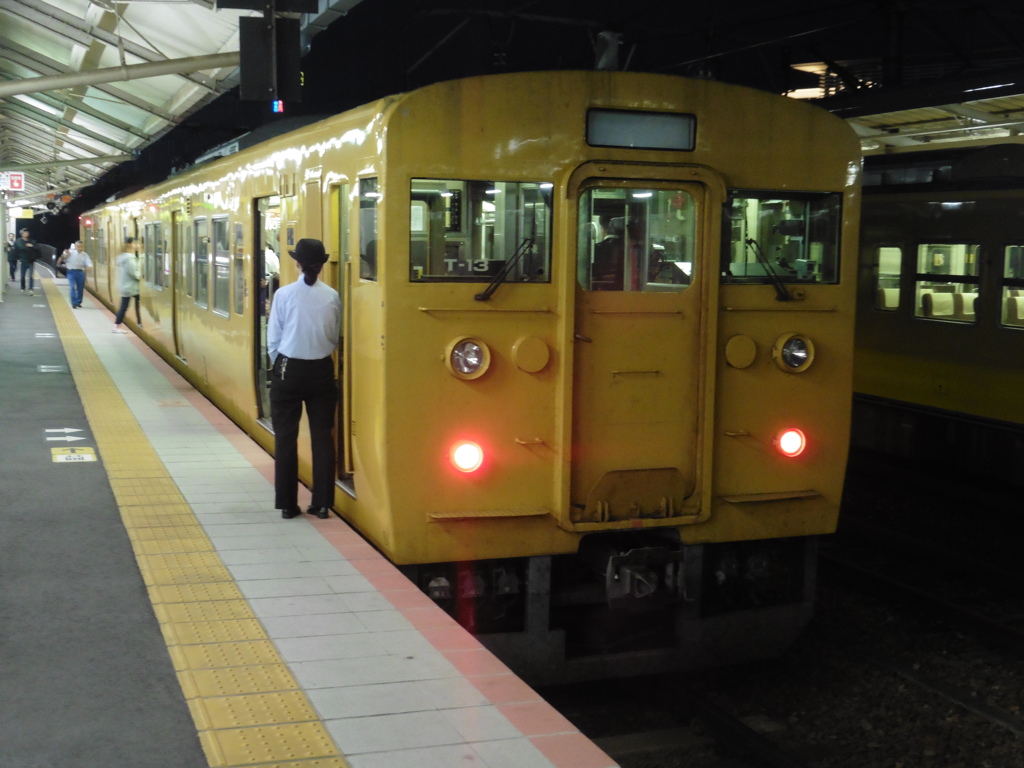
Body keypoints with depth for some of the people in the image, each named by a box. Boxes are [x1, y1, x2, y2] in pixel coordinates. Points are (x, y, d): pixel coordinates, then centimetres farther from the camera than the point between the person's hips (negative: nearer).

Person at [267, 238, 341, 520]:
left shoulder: (284, 294, -8)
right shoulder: (332, 296, -5)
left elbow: (273, 339, -3)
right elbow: (335, 337, 0)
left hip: (288, 370, -1)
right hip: (322, 370, 2)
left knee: (286, 437, 6)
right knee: (322, 436, 7)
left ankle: (287, 504, 9)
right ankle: (321, 503, 10)